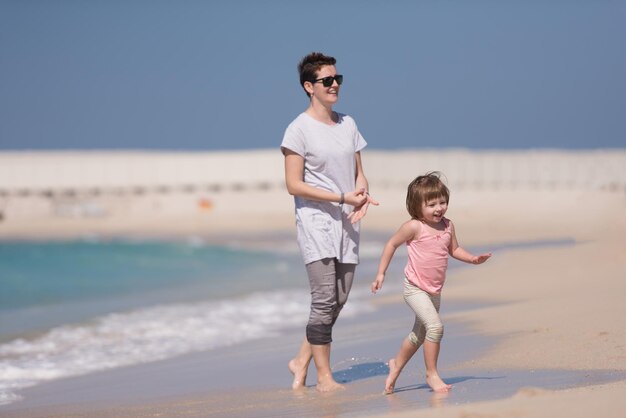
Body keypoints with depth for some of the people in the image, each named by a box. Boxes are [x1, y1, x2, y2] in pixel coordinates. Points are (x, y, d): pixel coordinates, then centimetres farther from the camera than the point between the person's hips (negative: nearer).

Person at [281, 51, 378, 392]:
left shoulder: (348, 124, 12)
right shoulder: (299, 129, -7)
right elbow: (294, 185, -11)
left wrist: (362, 195, -8)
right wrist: (342, 197, -16)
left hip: (346, 222, 6)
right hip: (315, 221, -6)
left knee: (339, 300, 6)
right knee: (325, 299, -10)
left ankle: (301, 361, 21)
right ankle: (323, 376, -1)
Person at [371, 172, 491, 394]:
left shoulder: (447, 226, 1)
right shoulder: (414, 227, -16)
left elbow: (454, 249, 16)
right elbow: (392, 244, -5)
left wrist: (473, 259, -1)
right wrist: (381, 273, -6)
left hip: (434, 290, 7)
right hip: (415, 288, -7)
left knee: (419, 334, 20)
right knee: (435, 326, -23)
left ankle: (396, 365, 42)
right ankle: (432, 374, -12)